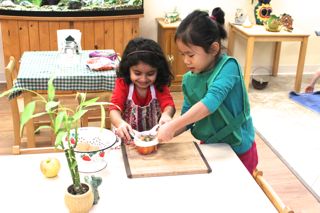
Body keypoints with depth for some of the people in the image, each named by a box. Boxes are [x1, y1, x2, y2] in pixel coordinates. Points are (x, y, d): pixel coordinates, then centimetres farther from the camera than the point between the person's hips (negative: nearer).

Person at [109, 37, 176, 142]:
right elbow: (115, 108, -17)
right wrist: (120, 123, -40)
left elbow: (168, 104, -16)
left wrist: (166, 115, -42)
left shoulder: (160, 85, -3)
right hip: (128, 136, -1)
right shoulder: (122, 83, -6)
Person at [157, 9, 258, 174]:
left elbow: (211, 102, -37)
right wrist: (166, 133, -17)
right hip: (209, 146, 5)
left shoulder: (228, 67, -22)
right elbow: (187, 118, 0)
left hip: (238, 150, -5)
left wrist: (172, 126, -38)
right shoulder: (189, 79, -4)